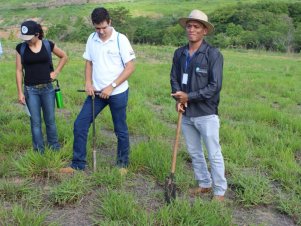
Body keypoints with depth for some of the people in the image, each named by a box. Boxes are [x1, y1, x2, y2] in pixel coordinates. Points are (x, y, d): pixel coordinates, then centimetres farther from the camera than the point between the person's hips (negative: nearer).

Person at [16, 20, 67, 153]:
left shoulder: (48, 45, -3)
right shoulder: (21, 48, -3)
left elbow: (64, 57, 12)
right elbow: (19, 70, 0)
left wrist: (56, 72, 2)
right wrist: (20, 92, -3)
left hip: (47, 88, 0)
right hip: (30, 90, 0)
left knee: (50, 120, 10)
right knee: (35, 122, 4)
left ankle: (54, 149, 25)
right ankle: (39, 151, 16)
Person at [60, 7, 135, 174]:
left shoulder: (120, 39, -11)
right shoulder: (91, 39, 3)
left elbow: (130, 67, -12)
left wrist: (111, 87, -17)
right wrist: (88, 82, -4)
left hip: (118, 93, -4)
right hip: (97, 92, 5)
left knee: (120, 130, 8)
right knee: (79, 125, 1)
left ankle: (123, 164, 27)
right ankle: (78, 164, 14)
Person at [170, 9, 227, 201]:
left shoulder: (213, 54, -13)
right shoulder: (179, 53, 5)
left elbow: (215, 86, -17)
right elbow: (174, 79, 8)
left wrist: (189, 96, -17)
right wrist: (179, 98, -10)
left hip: (206, 113, -6)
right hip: (187, 113, 6)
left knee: (214, 154, 4)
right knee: (194, 152, 17)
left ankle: (220, 191, 19)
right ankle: (205, 184, 35)